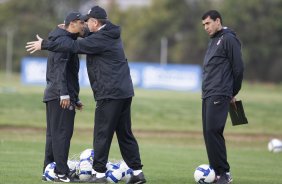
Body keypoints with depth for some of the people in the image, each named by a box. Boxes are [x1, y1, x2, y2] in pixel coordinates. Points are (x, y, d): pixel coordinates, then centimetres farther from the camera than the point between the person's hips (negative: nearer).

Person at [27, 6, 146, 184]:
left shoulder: (100, 39, -13)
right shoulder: (111, 34, 14)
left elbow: (74, 46, -16)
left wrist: (44, 44, -11)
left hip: (110, 94, -9)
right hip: (124, 92, 9)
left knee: (102, 134, -4)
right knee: (125, 134, 11)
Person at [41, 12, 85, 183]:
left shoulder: (65, 40, 24)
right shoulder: (64, 40, -9)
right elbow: (60, 68, -19)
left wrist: (75, 98, 28)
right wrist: (64, 94, -25)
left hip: (52, 95, 11)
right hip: (61, 96, -11)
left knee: (53, 134, 11)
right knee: (62, 133, -11)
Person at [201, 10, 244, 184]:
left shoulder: (228, 39, -6)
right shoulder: (213, 41, 22)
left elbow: (238, 67, -9)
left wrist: (233, 92, -1)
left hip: (219, 96, -9)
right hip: (208, 95, 9)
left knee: (213, 131, -16)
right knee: (209, 133, 5)